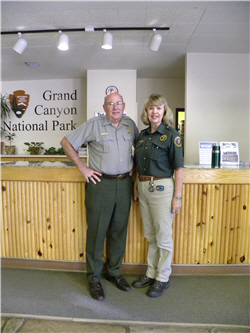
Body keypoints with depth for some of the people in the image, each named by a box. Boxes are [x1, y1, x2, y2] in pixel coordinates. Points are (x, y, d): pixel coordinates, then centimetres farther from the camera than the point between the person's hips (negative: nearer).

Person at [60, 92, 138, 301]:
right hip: (100, 184, -4)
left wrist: (134, 164, 9)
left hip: (124, 184, 4)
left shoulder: (130, 124, 8)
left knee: (119, 230, 14)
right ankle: (94, 278, 25)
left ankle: (114, 272, 34)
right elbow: (66, 142, -1)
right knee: (97, 231, 5)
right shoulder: (93, 125, -5)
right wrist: (82, 167, -7)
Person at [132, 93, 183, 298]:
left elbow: (178, 168, -9)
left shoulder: (171, 135, -7)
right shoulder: (142, 135, 10)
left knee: (163, 236, 8)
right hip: (143, 187, 6)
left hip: (162, 188, -6)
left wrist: (177, 196, -12)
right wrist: (137, 187, 13)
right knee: (150, 235, 18)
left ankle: (163, 278, 27)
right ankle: (151, 273, 35)